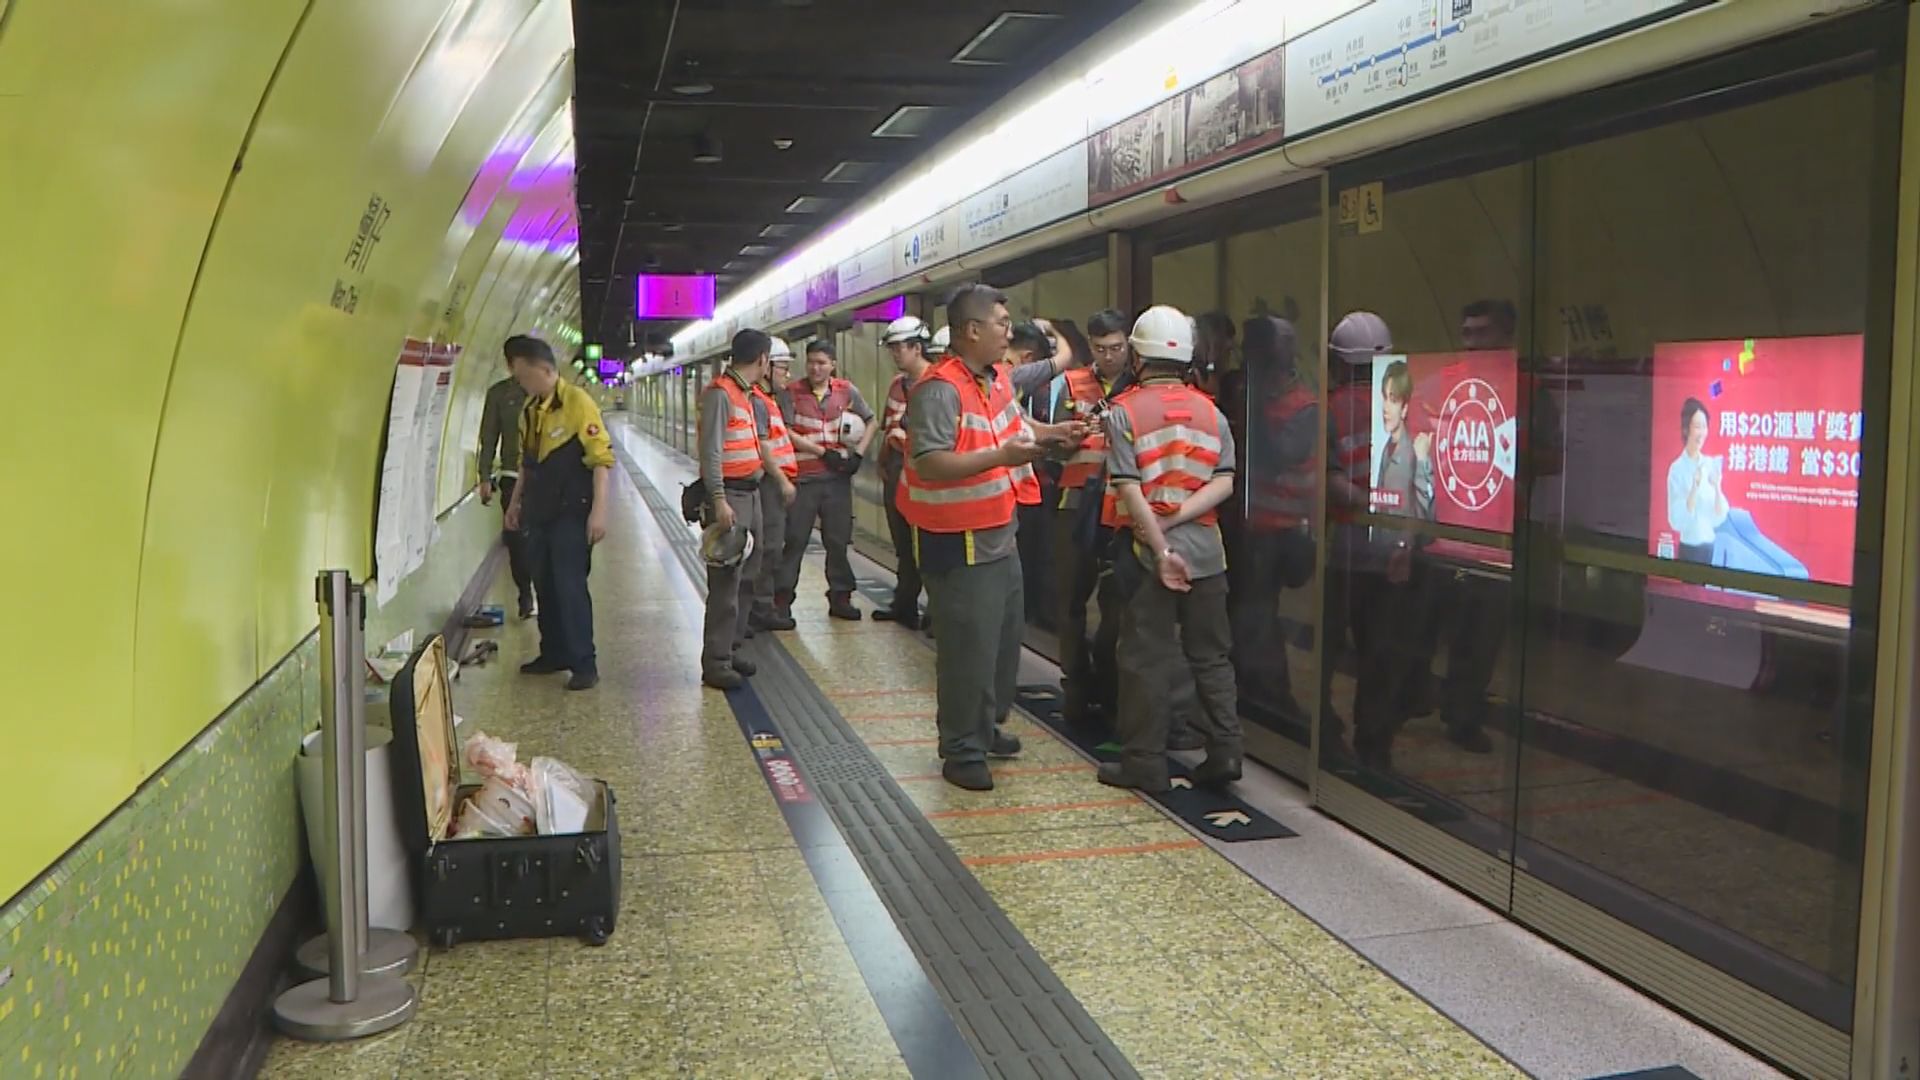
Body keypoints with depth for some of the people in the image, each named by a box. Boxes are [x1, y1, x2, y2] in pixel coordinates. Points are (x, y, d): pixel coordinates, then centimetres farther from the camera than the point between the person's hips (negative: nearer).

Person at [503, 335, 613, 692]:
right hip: (541, 513, 8)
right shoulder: (529, 410, 11)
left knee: (570, 586, -7)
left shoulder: (577, 402, -14)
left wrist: (598, 511, -21)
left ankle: (584, 664, 0)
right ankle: (555, 653, 25)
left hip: (571, 513, -8)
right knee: (544, 585, 13)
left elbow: (602, 458, -17)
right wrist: (516, 502, 22)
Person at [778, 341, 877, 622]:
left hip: (838, 478, 3)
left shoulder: (847, 391, 5)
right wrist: (824, 452, -11)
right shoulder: (792, 392, -3)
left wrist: (858, 454, 0)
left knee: (838, 540, 9)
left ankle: (840, 597, 19)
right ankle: (782, 599, 9)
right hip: (802, 477, -2)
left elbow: (871, 423, 13)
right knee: (794, 539, 2)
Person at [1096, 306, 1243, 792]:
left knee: (1143, 656, 4)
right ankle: (1224, 752, 12)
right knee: (1212, 656, 12)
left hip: (1148, 551, -3)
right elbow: (1225, 482, -5)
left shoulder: (1124, 411, -6)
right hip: (1206, 549, 4)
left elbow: (1129, 490, -14)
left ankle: (1144, 762, 9)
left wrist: (1161, 549, -13)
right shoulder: (1209, 411, 5)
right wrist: (1176, 517, -9)